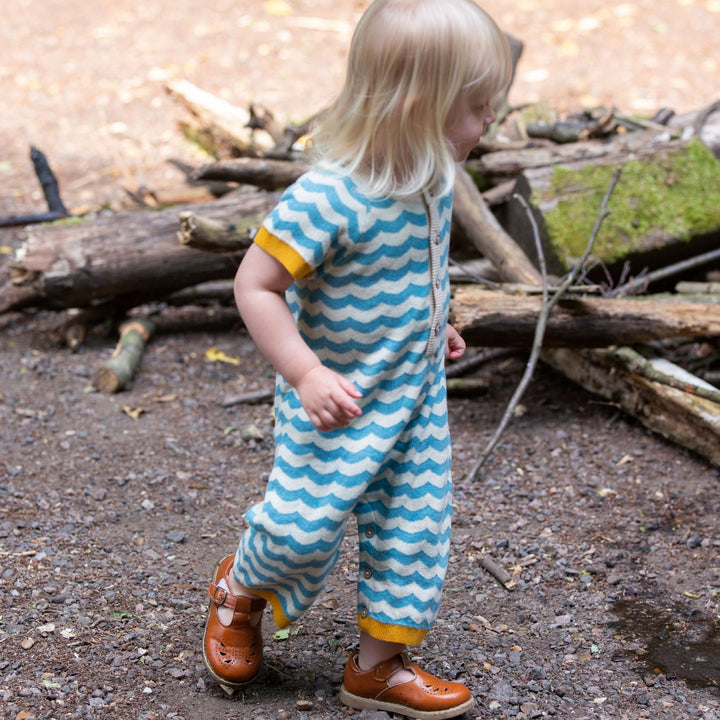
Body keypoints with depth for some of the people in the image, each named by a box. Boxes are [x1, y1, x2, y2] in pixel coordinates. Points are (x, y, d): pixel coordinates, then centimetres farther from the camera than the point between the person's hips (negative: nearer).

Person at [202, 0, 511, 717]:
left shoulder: (432, 182, -2)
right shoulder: (326, 197, -28)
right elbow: (255, 285, -25)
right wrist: (306, 373, -29)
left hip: (416, 398, 7)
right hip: (337, 404, -7)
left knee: (414, 525, 9)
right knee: (305, 526, -2)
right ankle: (241, 587, 34)